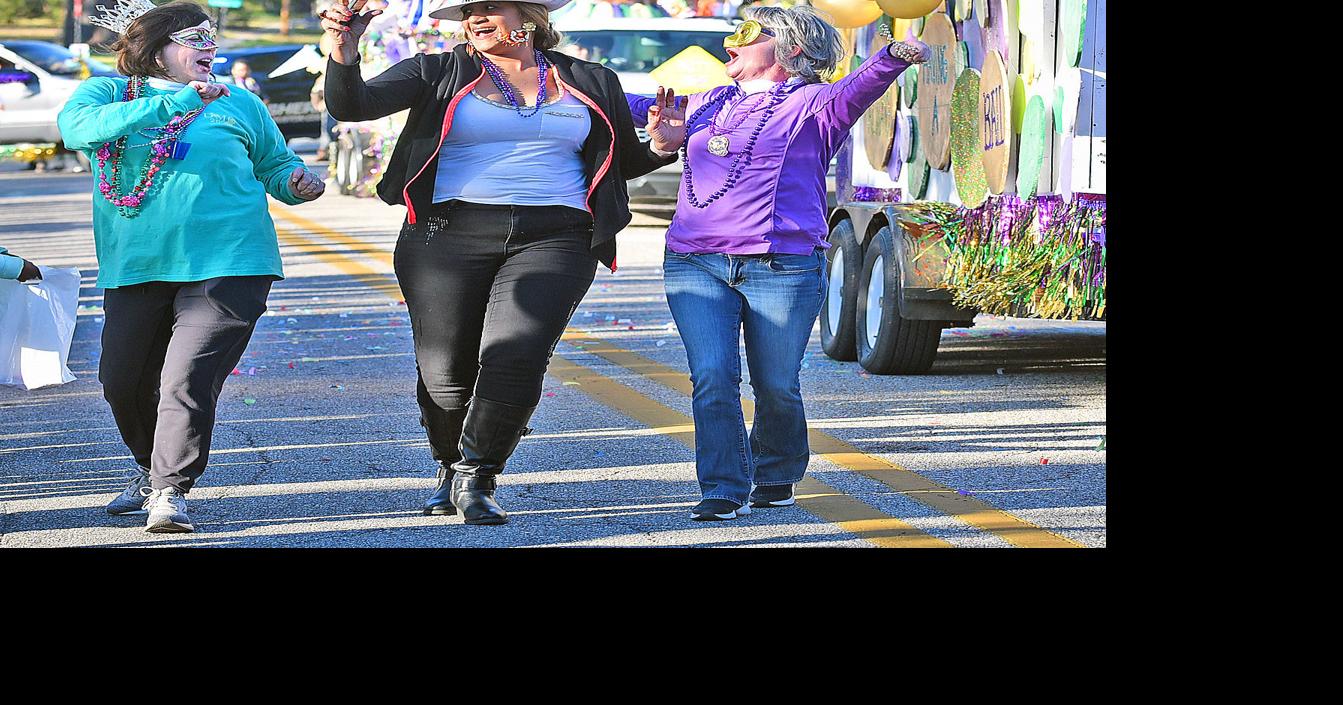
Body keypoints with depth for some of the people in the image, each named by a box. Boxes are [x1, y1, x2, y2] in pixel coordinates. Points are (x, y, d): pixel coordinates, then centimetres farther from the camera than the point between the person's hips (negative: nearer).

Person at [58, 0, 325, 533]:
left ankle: (171, 489, -4)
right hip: (134, 266, 2)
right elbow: (78, 127, -16)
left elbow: (275, 165, 22)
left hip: (225, 264, -2)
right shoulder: (107, 93, 7)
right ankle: (152, 468, 35)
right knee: (123, 381, 10)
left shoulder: (238, 104, 12)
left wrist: (296, 184, -3)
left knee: (188, 381, -14)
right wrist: (172, 104, -23)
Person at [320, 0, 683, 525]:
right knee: (445, 369, 0)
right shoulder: (439, 74, 8)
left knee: (516, 358, -19)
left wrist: (660, 147, 3)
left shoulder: (592, 85, 14)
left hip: (553, 242, 0)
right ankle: (449, 467, 30)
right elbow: (352, 105, -3)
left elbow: (623, 163, 25)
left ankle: (476, 477, 0)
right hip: (451, 237, 0)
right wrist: (343, 50, -22)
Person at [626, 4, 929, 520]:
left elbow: (856, 91, -17)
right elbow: (643, 108, 35)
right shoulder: (708, 106, 20)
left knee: (776, 387, 2)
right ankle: (725, 491, -5)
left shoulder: (810, 105, 3)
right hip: (694, 264, 4)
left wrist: (895, 58, -38)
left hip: (781, 268, -4)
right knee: (712, 380, -10)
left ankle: (776, 477, 26)